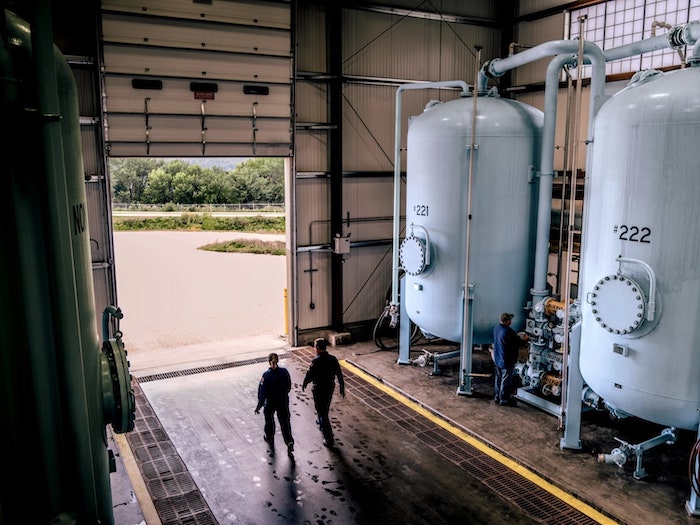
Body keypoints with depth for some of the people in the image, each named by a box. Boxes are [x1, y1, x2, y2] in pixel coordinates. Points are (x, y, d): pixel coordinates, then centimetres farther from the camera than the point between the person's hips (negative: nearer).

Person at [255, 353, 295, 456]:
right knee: (285, 421, 10)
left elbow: (262, 391, -17)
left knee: (269, 419, 23)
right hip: (283, 400, 2)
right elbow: (289, 386, 1)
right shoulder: (284, 371, -12)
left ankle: (269, 438, 42)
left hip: (270, 402, -2)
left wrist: (259, 405, -7)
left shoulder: (266, 375, -22)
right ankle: (289, 442, -1)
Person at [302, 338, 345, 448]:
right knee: (325, 408, 30)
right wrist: (342, 387, 12)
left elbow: (309, 375, -14)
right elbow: (339, 375, 1)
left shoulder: (316, 361, -21)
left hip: (319, 389, -6)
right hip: (330, 387, 6)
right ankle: (321, 423, 56)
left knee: (322, 412, 1)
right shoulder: (333, 359, -4)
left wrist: (303, 385, 5)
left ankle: (329, 439, 1)